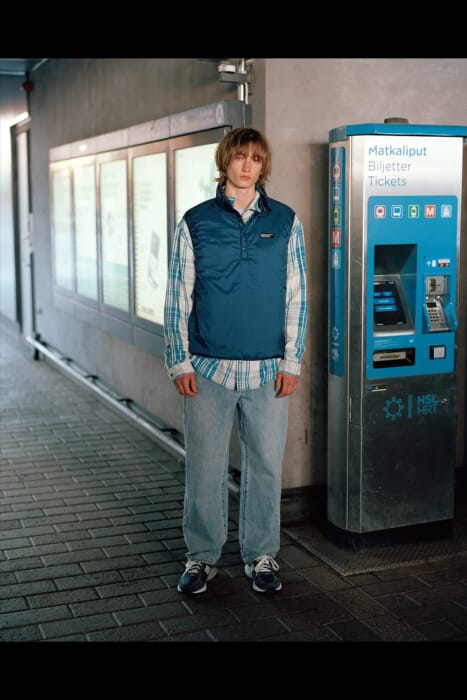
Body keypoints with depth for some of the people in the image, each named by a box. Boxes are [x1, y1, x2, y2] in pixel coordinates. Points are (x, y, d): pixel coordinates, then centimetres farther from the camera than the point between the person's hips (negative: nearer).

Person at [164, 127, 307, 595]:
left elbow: (297, 297, 4)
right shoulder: (196, 222, 3)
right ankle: (202, 556, 24)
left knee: (265, 466, 8)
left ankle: (260, 555, 26)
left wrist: (292, 362, -1)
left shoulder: (285, 222, 5)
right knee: (204, 467, 6)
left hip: (268, 371, 1)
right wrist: (179, 362, -3)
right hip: (208, 368, 0)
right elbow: (177, 298, 3)